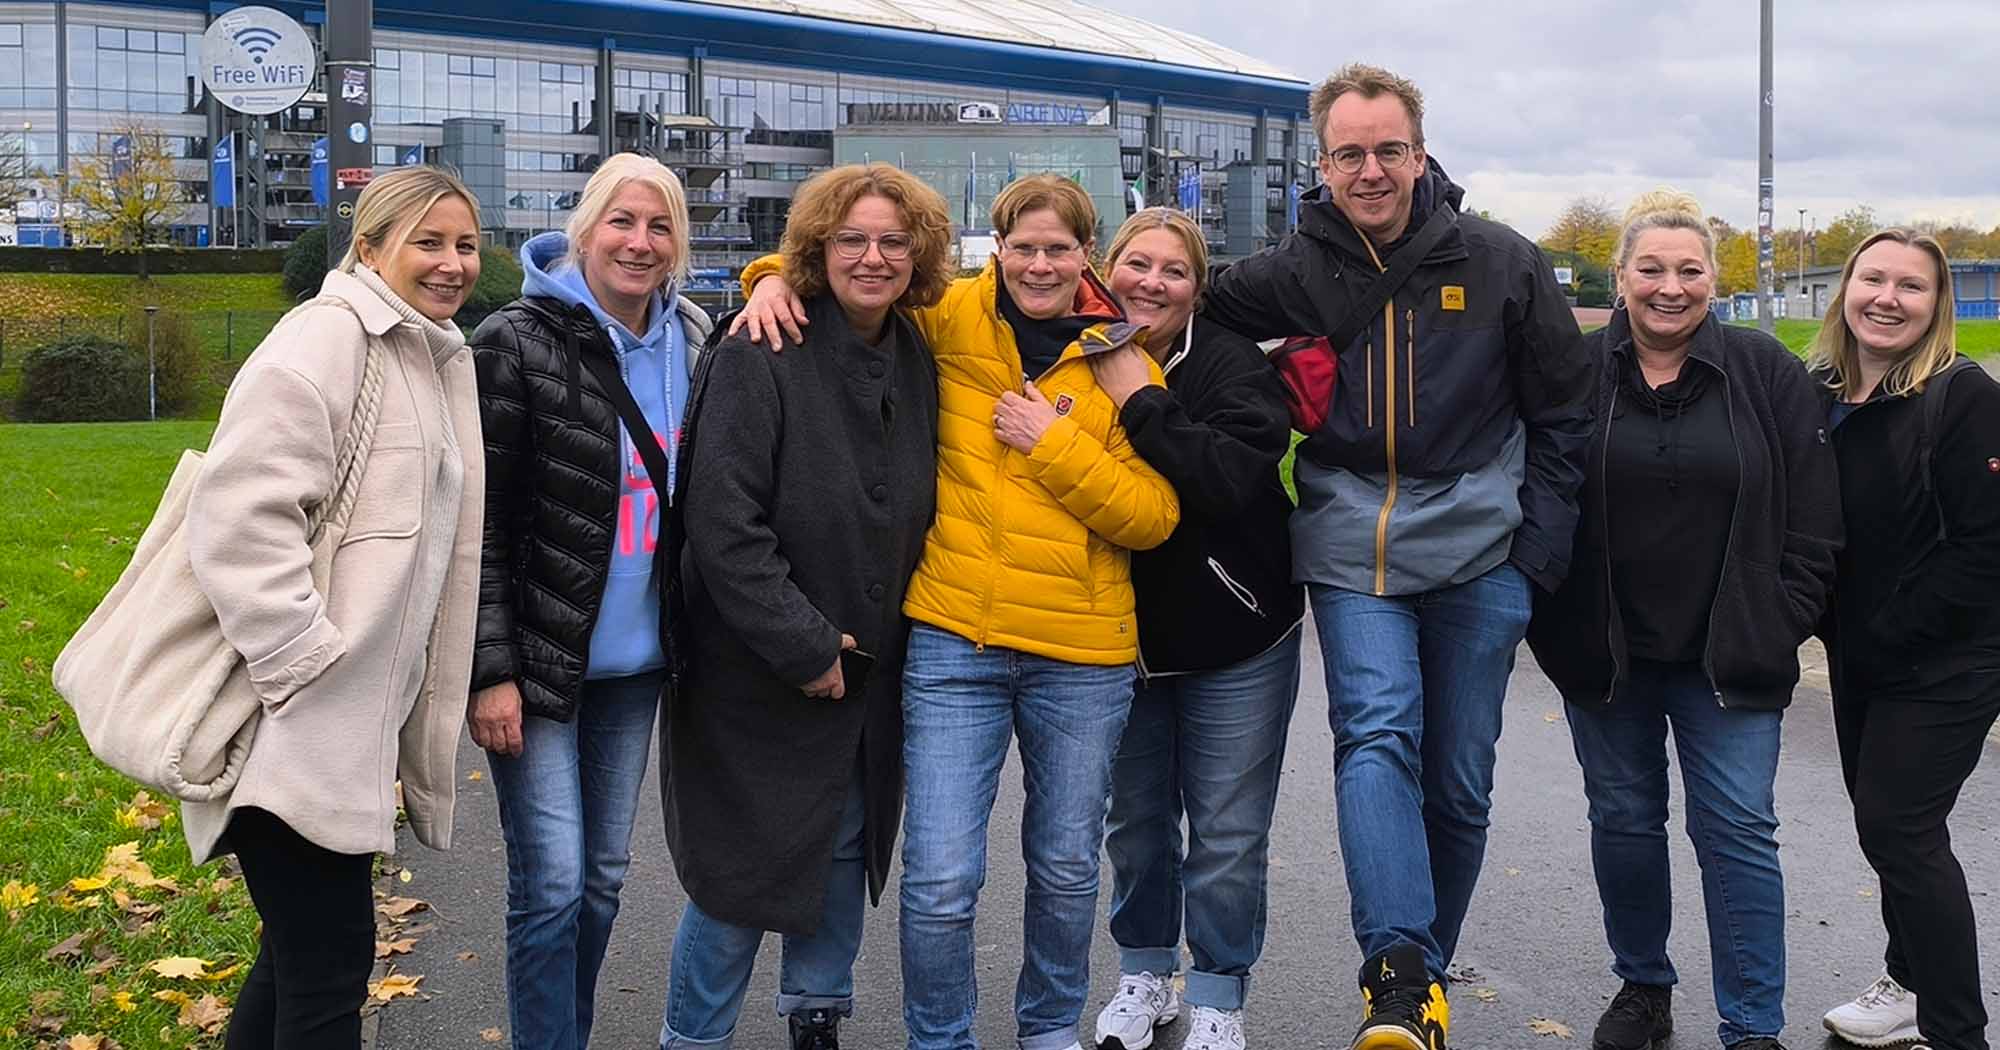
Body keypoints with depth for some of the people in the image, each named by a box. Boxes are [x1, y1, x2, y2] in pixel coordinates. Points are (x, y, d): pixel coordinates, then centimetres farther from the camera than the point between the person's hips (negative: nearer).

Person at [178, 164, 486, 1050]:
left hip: (352, 718, 9)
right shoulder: (330, 336, -12)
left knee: (304, 952, 19)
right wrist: (303, 668, -22)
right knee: (329, 973, -4)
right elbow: (240, 514, -22)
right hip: (294, 720, -9)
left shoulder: (437, 360, 16)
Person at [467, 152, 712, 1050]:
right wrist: (492, 671, -15)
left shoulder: (693, 341, 3)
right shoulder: (521, 341, -12)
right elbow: (480, 520, -13)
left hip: (635, 661, 6)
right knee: (552, 887, -3)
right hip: (541, 661, -5)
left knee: (604, 876, 15)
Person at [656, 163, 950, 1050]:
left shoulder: (916, 362, 5)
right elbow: (722, 522, -20)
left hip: (871, 670, 6)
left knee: (845, 850, 17)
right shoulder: (759, 358, -15)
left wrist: (886, 630, 6)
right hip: (756, 674, -6)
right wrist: (805, 648, -19)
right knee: (741, 872, 3)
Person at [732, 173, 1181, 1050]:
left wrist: (1056, 445, -11)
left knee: (1068, 866, 16)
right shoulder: (950, 318, 1)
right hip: (954, 642, -1)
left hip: (1083, 656, 1)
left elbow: (1154, 516, -3)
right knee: (939, 879, -4)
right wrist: (775, 279, -6)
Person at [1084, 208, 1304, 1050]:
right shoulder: (1081, 359, -2)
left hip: (1234, 645, -4)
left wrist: (1140, 402, -27)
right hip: (1125, 639, 4)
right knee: (1136, 820, 16)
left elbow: (1235, 477, -30)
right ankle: (1145, 976, 36)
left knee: (1226, 839, 4)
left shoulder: (1231, 364, -14)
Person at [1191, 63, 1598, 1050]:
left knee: (1459, 783, 6)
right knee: (1376, 739, -20)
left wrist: (1542, 544, 2)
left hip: (1479, 551, 1)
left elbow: (1566, 407, 7)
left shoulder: (1501, 262, 1)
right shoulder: (1294, 271, 2)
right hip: (1351, 550, 0)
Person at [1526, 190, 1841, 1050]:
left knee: (1738, 828, -1)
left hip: (1729, 655, -1)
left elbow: (1814, 517, 2)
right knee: (1623, 819, 13)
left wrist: (1784, 625, -4)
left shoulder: (1766, 373, -1)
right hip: (1604, 650, 1)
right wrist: (1549, 623, -2)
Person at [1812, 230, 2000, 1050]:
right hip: (1856, 658, 7)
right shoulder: (1820, 394, 4)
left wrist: (1891, 634, -17)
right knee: (1884, 822, 16)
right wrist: (1832, 626, 1)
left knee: (1899, 829, -7)